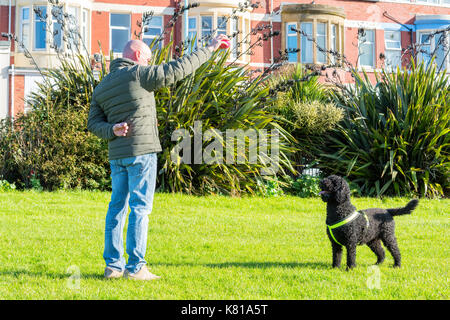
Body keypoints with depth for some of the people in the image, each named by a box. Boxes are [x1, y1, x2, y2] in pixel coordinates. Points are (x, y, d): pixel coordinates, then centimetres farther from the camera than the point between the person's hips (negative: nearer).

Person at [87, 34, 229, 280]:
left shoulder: (101, 87, 14)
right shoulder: (138, 75, -8)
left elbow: (93, 124, 9)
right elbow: (178, 69, -9)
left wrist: (113, 130, -7)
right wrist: (209, 49, -3)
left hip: (116, 155, 7)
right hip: (141, 151, -7)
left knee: (117, 206, 12)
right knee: (140, 207, -4)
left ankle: (113, 265, 13)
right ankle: (135, 267, -5)